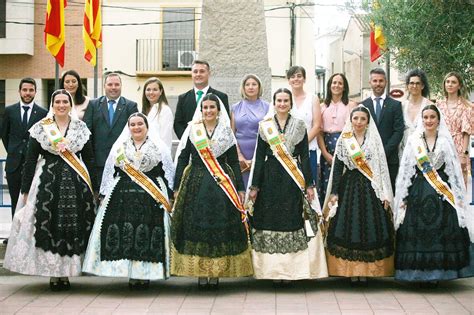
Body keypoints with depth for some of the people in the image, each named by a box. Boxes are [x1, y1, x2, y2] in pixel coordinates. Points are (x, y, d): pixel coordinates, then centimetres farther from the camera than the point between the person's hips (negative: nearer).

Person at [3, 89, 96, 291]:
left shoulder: (81, 128, 8)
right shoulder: (40, 128, 4)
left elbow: (89, 159, 9)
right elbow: (30, 160, 2)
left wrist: (93, 188, 3)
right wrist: (26, 190, -2)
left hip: (75, 184, 1)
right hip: (47, 182, -1)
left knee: (73, 228, -1)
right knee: (49, 227, -4)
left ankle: (65, 273, 8)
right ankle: (52, 273, 6)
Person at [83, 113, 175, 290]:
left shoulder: (159, 147, 8)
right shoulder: (120, 147, 14)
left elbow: (168, 174, 5)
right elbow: (110, 172, 15)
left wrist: (168, 198, -2)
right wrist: (105, 196, 10)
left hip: (151, 200, -2)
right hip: (123, 198, 2)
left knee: (147, 234, -7)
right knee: (125, 234, -6)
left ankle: (145, 273, 1)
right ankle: (131, 274, 0)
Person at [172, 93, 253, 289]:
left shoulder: (226, 132, 8)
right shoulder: (191, 131, 6)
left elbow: (234, 162, 9)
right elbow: (182, 159, 5)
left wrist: (240, 189, 3)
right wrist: (177, 188, 0)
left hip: (222, 186, 1)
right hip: (196, 185, 0)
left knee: (221, 227, -1)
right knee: (196, 227, -2)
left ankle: (215, 274, 6)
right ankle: (200, 274, 5)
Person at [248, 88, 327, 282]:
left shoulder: (299, 126, 6)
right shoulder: (265, 126, 6)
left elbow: (305, 156, 4)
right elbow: (259, 157, 5)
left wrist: (309, 184, -1)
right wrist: (254, 186, 0)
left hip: (293, 179, 0)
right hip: (270, 179, 0)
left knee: (292, 220, -2)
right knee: (271, 220, -1)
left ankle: (290, 269, 5)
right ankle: (273, 270, 6)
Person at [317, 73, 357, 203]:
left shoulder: (351, 105, 4)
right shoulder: (323, 106, 11)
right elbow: (319, 132, 6)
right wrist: (326, 154, -5)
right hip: (327, 149, 2)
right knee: (327, 182, 2)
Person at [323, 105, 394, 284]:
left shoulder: (375, 141, 4)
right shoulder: (343, 140, 5)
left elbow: (383, 167, 2)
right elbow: (337, 168, 3)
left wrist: (385, 194, -3)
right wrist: (334, 193, -3)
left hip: (371, 188, 0)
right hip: (349, 187, 0)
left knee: (370, 226, -2)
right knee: (348, 226, -3)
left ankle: (365, 270, 8)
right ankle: (351, 271, 6)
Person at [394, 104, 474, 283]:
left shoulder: (446, 141, 5)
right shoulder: (413, 140, 5)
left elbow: (455, 169, 5)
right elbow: (405, 169, 5)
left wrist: (459, 197, -1)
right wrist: (403, 197, 1)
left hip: (442, 191, 0)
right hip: (418, 191, 0)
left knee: (442, 232, -4)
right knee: (417, 232, -3)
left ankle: (438, 272, 5)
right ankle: (420, 273, 5)